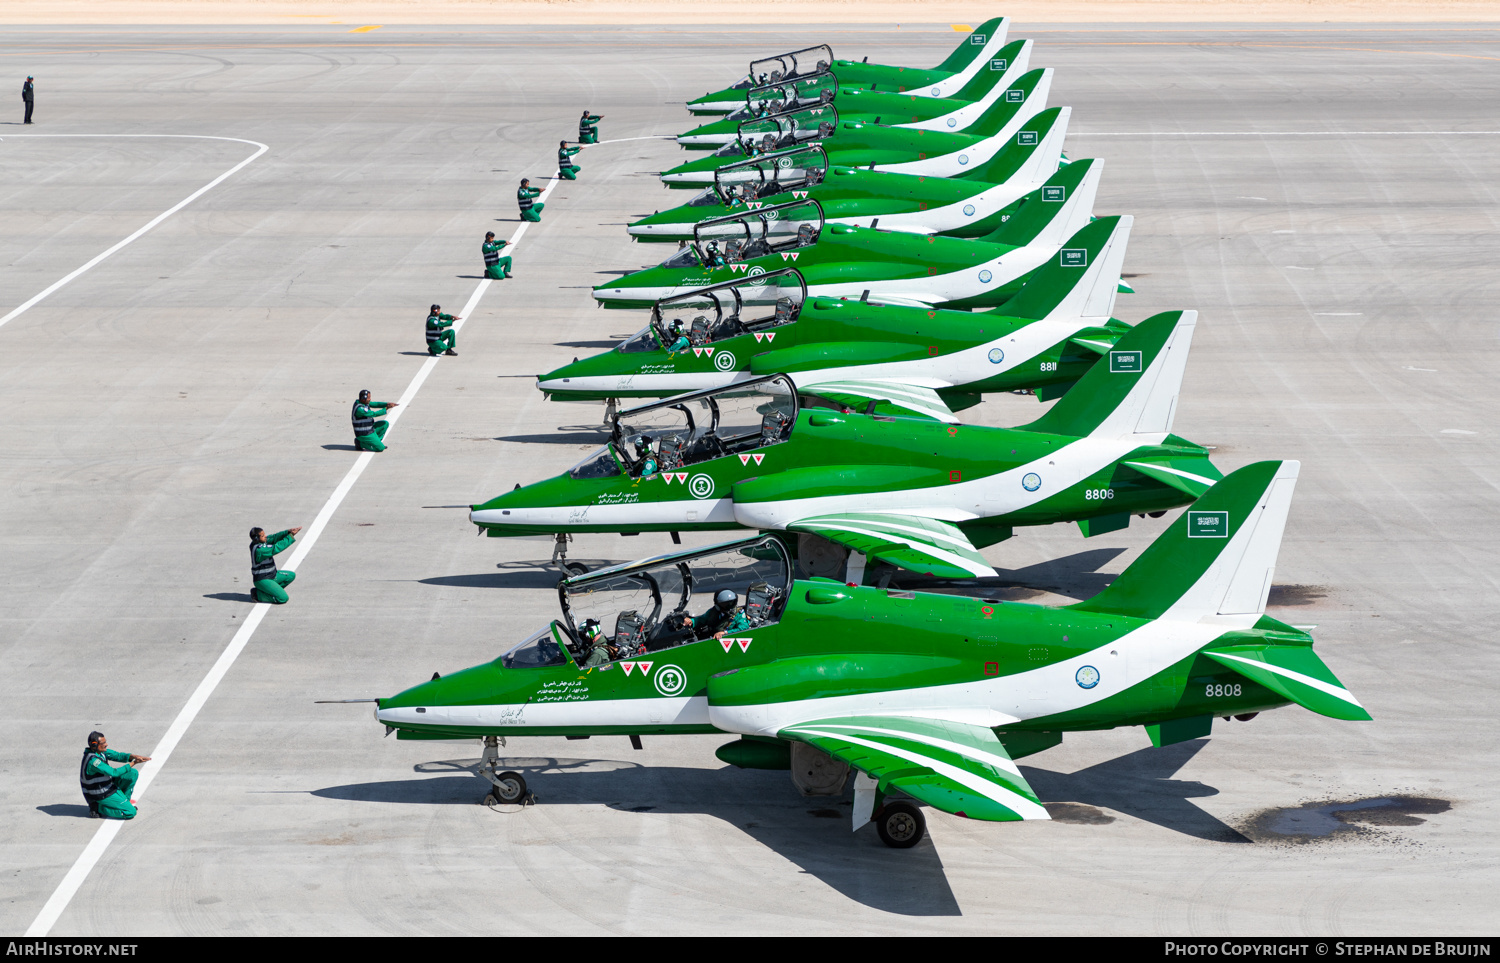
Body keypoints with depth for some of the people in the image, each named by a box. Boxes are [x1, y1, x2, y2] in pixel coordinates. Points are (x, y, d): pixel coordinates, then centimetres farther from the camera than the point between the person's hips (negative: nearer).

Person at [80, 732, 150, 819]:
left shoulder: (100, 750, -3)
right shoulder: (92, 761, -31)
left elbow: (118, 756, 0)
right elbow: (114, 772, -27)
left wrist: (133, 756, -19)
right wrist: (133, 763, -23)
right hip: (102, 795, -9)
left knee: (133, 773, 7)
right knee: (131, 812, -13)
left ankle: (125, 800, 18)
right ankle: (98, 808, -4)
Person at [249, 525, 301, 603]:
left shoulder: (258, 542, -2)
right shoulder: (259, 549, -29)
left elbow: (273, 538, -4)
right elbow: (276, 548, -31)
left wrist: (288, 532, -19)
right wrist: (290, 536, -27)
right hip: (263, 581, -10)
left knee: (291, 575, 17)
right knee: (283, 598, -17)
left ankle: (271, 591, 15)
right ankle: (258, 594, -3)